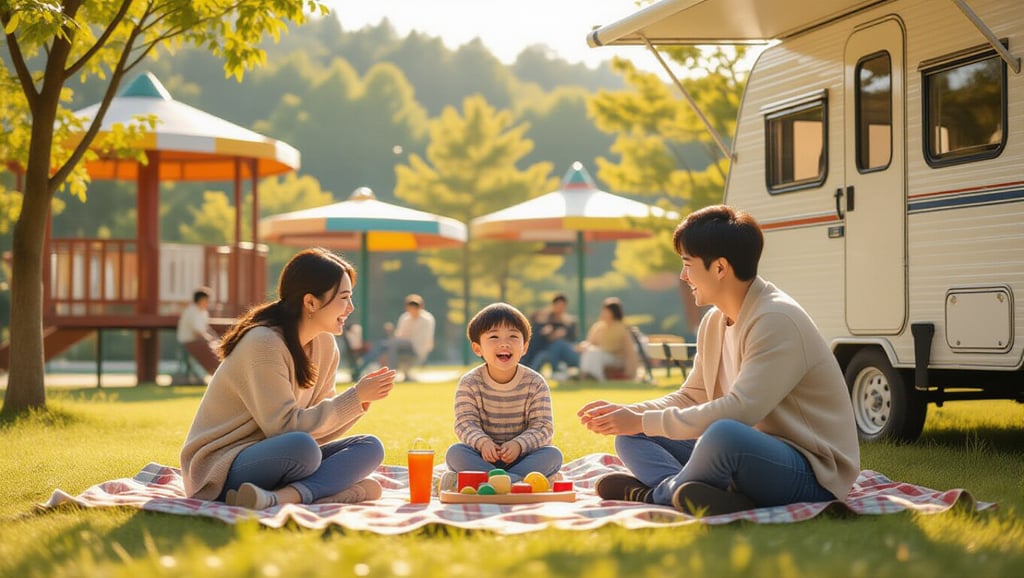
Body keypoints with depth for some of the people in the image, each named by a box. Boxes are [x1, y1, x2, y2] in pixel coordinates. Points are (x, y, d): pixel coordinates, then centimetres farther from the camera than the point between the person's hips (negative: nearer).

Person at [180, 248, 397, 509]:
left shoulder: (325, 345, 6)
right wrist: (355, 397, -20)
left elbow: (319, 422, 6)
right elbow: (285, 427, -23)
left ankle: (281, 497, -27)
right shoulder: (263, 343, -19)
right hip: (224, 466, -9)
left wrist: (361, 400, -10)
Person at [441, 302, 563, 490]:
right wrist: (482, 442, -33)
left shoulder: (535, 383, -5)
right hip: (484, 456, 0)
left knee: (553, 454, -26)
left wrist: (519, 444, -29)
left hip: (522, 456, 0)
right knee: (455, 452, -27)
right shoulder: (469, 383, -4)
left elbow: (543, 427, -10)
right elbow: (466, 423, -11)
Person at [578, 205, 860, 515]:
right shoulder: (714, 322, 10)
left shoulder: (776, 321, -19)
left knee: (724, 434, -40)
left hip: (812, 473, -9)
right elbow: (690, 397, 18)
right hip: (757, 454, 9)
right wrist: (626, 413, 0)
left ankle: (656, 494, -16)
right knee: (631, 439, 5)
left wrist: (644, 422, -21)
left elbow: (739, 411, -28)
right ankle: (680, 492, -23)